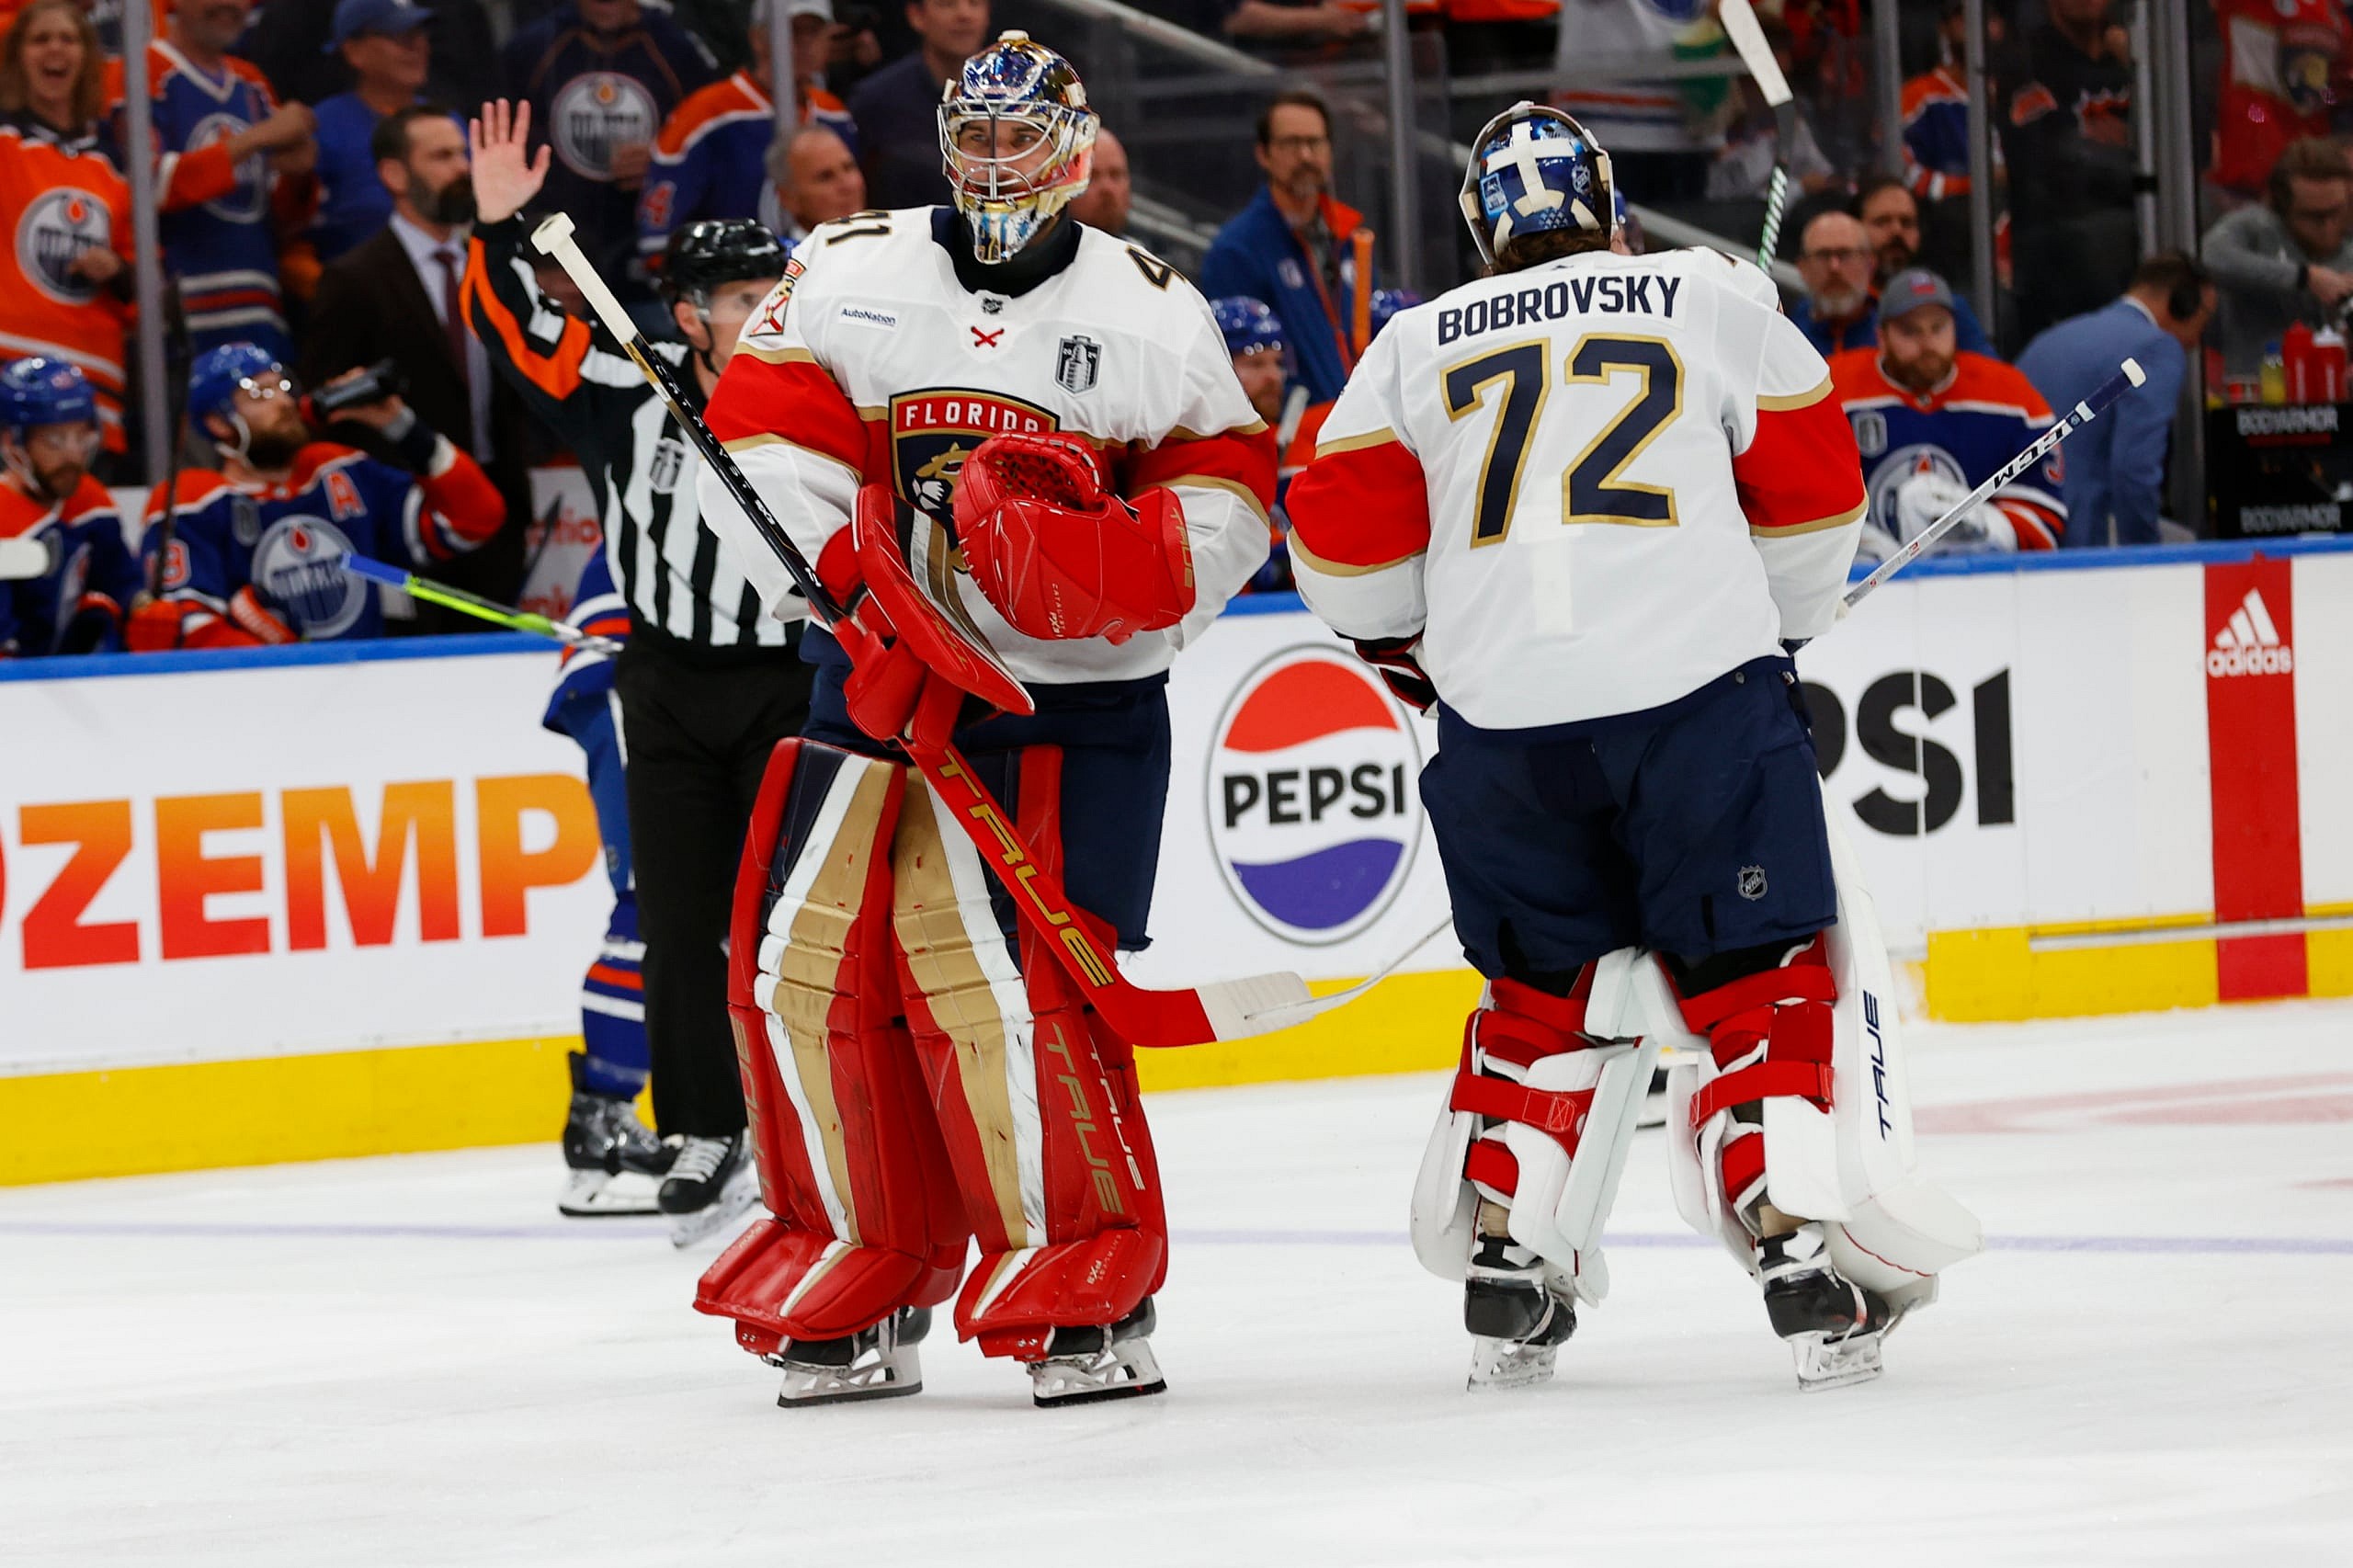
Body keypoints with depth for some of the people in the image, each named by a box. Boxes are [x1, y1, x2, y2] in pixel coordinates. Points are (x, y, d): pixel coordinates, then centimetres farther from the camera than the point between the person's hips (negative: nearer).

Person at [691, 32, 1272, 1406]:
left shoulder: (1150, 309, 4)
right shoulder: (852, 274, 7)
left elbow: (1227, 494, 4)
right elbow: (766, 436, 0)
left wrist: (1104, 544, -16)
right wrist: (851, 582, -14)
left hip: (1067, 706, -3)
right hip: (878, 682, 4)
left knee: (1002, 974, -16)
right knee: (802, 961, 0)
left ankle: (1089, 1288, -7)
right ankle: (863, 1280, 14)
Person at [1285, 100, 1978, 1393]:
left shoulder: (1419, 348, 13)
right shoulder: (1713, 298, 9)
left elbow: (1344, 544, 11)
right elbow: (1812, 492, 13)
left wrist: (1420, 655, 29)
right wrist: (1780, 637, 28)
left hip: (1499, 717, 2)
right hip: (1697, 690, -2)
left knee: (1545, 984, 18)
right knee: (1757, 971, 5)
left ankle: (1507, 1277, 14)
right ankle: (1804, 1251, -7)